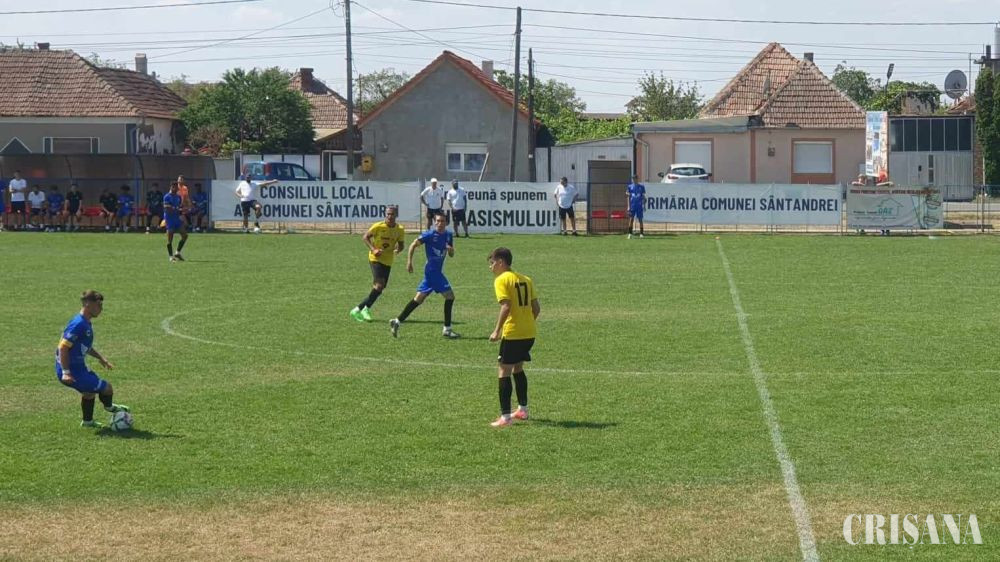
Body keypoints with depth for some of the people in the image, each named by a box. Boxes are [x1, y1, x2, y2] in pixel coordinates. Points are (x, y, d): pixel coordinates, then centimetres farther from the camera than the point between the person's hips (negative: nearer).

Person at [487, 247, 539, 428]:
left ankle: (505, 416, -7)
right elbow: (536, 307, 11)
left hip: (512, 333, -8)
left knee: (504, 370, -2)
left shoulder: (501, 280, -7)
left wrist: (497, 330, -16)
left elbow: (506, 306, -19)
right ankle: (523, 409, 31)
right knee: (518, 367, 24)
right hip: (529, 333, 8)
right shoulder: (526, 279, 13)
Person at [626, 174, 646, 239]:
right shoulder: (630, 187, 6)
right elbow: (629, 197, 7)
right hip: (632, 205, 0)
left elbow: (643, 197, 8)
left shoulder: (641, 187, 6)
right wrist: (628, 206, 0)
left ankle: (641, 234, 6)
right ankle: (630, 233, 0)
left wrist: (644, 204, -2)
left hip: (639, 206, 0)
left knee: (640, 219, 1)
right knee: (631, 219, -3)